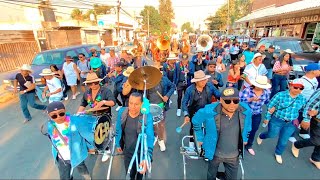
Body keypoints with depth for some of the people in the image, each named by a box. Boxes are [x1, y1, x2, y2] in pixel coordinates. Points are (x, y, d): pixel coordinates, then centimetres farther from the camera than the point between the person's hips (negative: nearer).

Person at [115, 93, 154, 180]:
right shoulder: (121, 112, -17)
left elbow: (150, 138, -31)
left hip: (142, 152, -2)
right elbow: (118, 130, -1)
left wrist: (146, 158, -39)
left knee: (141, 173, 26)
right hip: (128, 151, 2)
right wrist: (118, 144, 9)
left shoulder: (147, 117, -28)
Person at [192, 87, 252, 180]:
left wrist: (245, 138, 13)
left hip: (233, 155, 2)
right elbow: (196, 121, -11)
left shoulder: (246, 110, -18)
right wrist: (200, 138, -5)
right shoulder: (209, 111, -31)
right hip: (214, 153, -2)